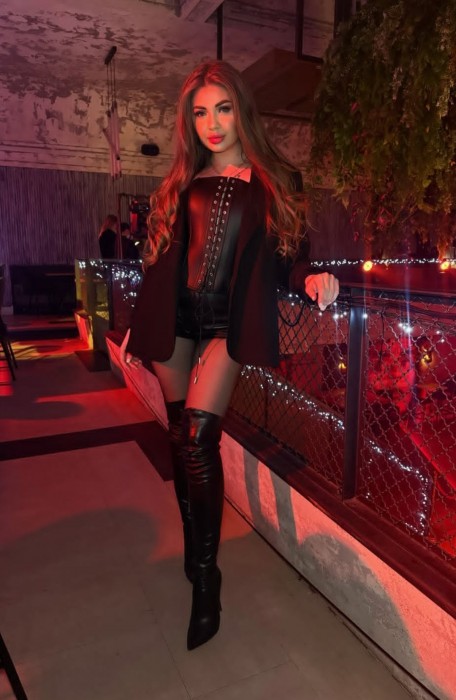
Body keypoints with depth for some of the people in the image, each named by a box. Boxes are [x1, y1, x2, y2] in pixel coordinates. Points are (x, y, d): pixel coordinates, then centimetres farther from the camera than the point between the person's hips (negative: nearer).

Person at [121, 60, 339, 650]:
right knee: (181, 438, 8)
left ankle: (205, 575, 6)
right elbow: (160, 261, 12)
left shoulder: (275, 182, 6)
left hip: (227, 324, -3)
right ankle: (194, 546, 30)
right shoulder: (181, 183, 13)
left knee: (198, 440, -13)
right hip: (174, 319, 4)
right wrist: (138, 327, 12)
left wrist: (311, 281, -19)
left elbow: (289, 258, 4)